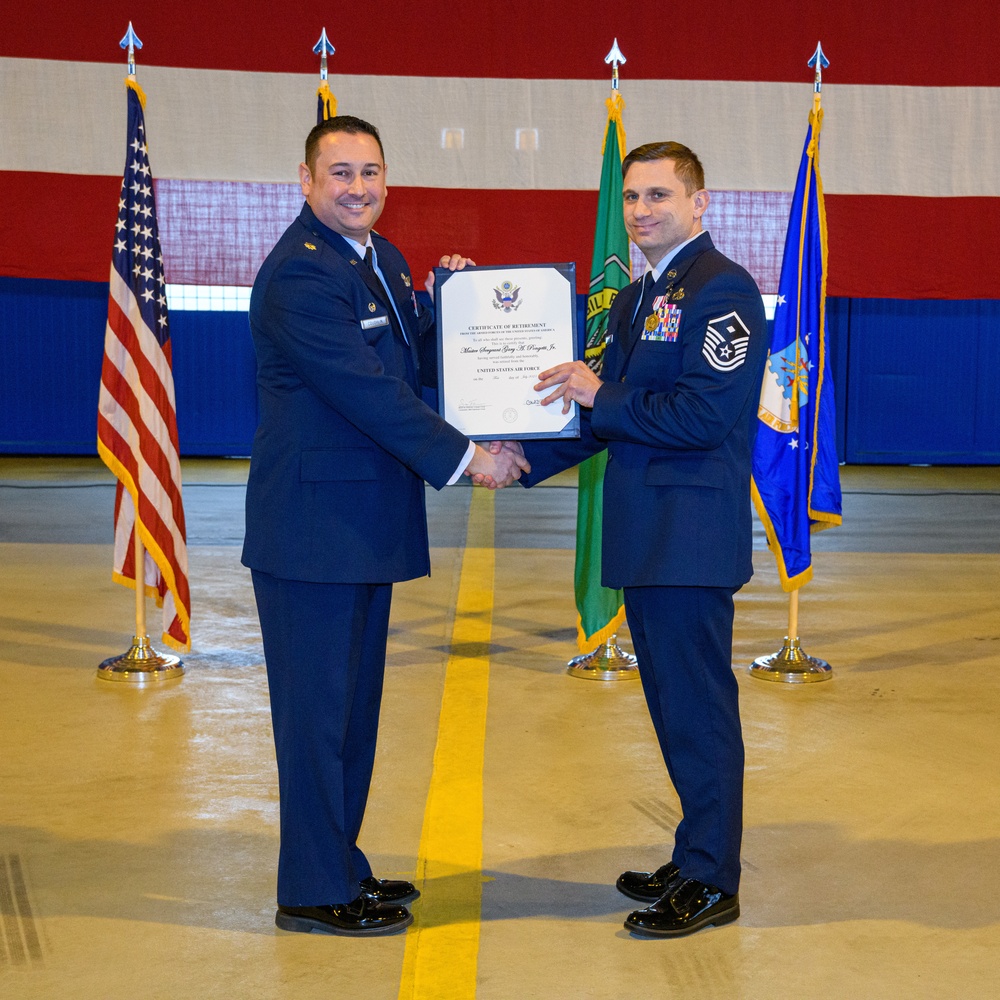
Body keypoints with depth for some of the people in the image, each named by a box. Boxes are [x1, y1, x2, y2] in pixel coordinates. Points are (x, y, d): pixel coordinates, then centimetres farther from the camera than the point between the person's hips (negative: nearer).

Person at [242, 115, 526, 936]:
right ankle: (314, 891, 11)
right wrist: (464, 457, -17)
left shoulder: (380, 258, 14)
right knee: (317, 708, 0)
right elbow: (365, 388, -22)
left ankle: (342, 866, 29)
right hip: (314, 523, -10)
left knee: (355, 705, 16)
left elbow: (416, 367, 17)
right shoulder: (300, 272, -17)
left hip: (365, 522, 10)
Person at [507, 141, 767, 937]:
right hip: (647, 538, 9)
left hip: (693, 537, -9)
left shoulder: (723, 290, -12)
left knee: (700, 709, -2)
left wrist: (601, 396, -14)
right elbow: (606, 418, 18)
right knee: (675, 707, 17)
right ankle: (696, 861, 29)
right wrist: (526, 458, 7)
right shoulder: (634, 300, 18)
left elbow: (702, 417, -20)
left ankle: (712, 883, 9)